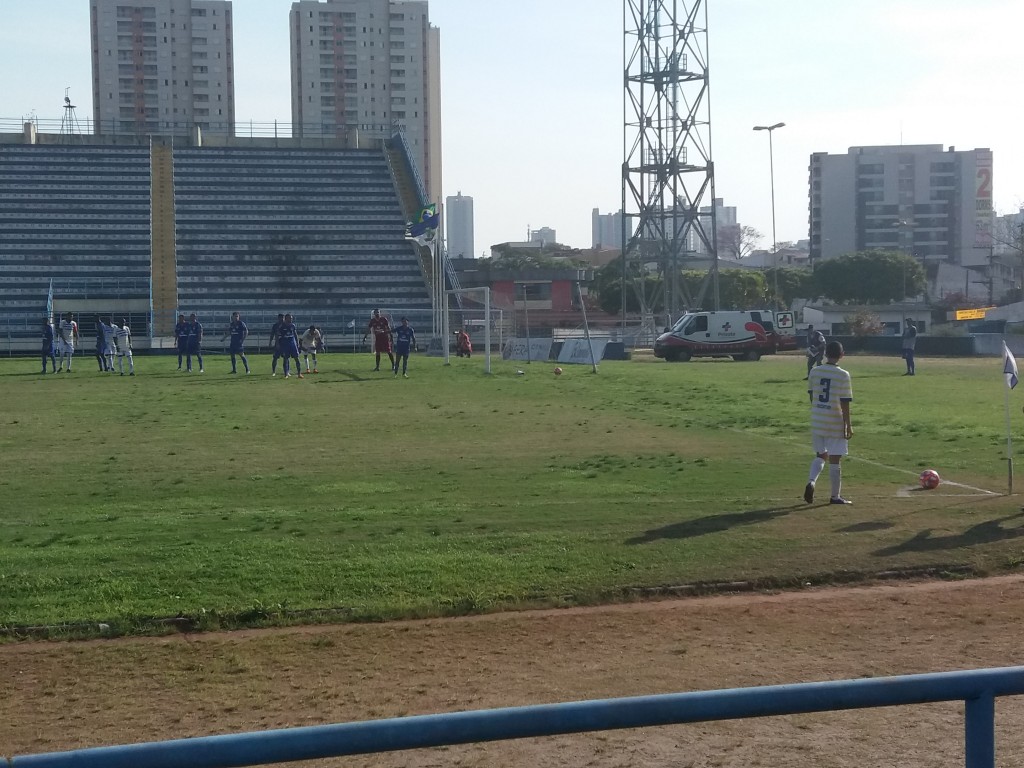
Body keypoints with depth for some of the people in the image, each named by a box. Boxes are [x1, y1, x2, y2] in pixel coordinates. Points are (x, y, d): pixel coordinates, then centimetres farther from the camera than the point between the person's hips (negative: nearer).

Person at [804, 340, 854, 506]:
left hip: (817, 421, 4)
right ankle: (835, 496, 13)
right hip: (835, 423, -4)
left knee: (821, 455, 19)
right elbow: (844, 403, -13)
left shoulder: (814, 372, 1)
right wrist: (848, 425, -7)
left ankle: (811, 481, -6)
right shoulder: (842, 375, -13)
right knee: (835, 459, 5)